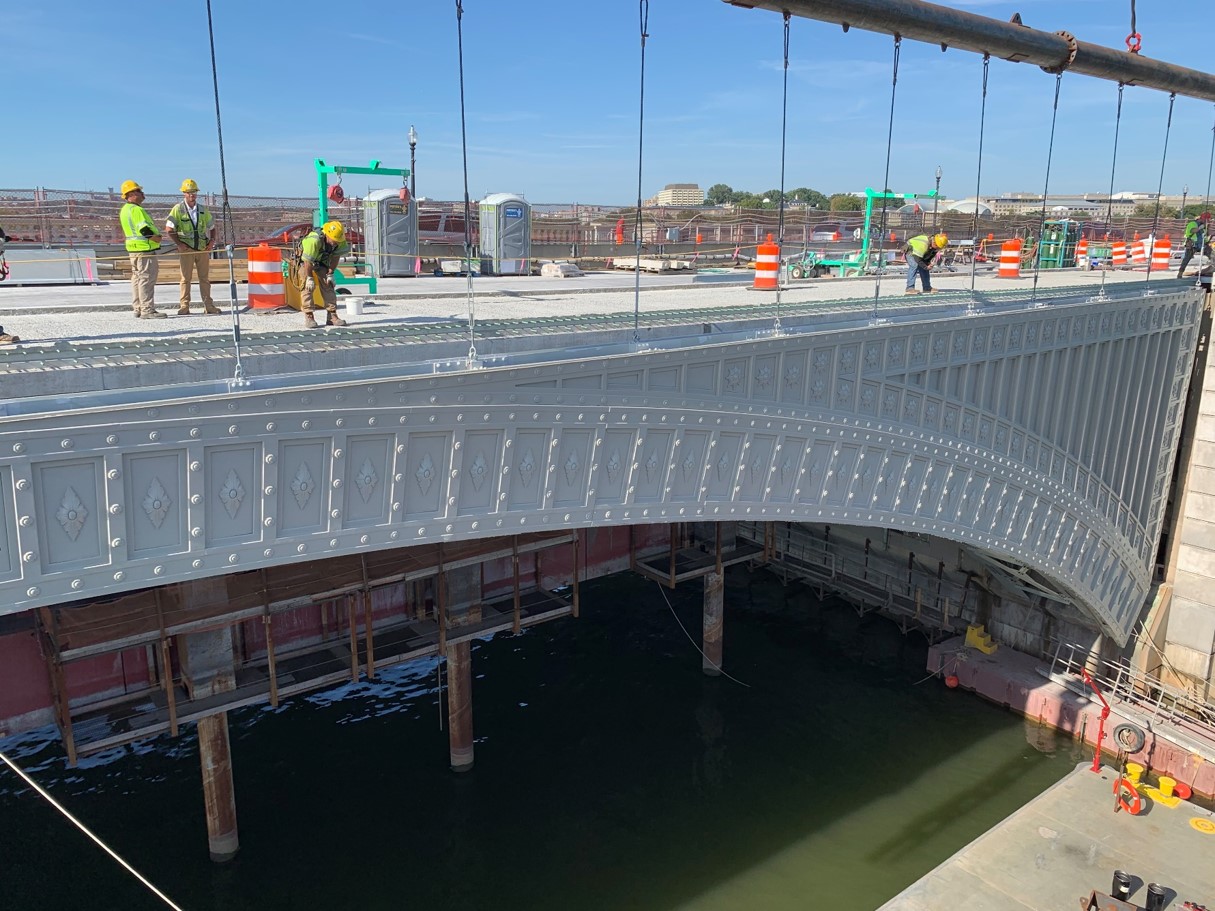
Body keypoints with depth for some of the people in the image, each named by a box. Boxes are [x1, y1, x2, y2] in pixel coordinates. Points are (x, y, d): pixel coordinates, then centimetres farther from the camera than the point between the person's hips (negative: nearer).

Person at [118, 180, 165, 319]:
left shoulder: (125, 210, 18)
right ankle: (147, 310, -11)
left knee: (137, 278, 14)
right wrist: (156, 238, -11)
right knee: (147, 279, -10)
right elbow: (144, 229, -23)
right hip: (144, 249, -11)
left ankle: (138, 309, 20)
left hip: (133, 248, 11)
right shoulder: (136, 209, -15)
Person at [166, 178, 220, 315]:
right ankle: (184, 306, 2)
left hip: (203, 248, 3)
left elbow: (212, 227, 20)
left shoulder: (202, 210, 11)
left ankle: (208, 305, 11)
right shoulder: (178, 209, 0)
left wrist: (212, 240, 2)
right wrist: (179, 243, -10)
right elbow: (169, 229, -2)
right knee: (186, 278, -1)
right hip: (187, 249, -3)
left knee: (205, 277, 7)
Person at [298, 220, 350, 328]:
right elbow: (308, 261, -32)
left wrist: (330, 274, -9)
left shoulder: (339, 241, -23)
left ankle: (332, 316, -3)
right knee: (308, 286, -14)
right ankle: (308, 317, -13)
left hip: (322, 261, 5)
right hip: (305, 260, -5)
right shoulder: (313, 240, -40)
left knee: (328, 285, -3)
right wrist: (309, 278, -25)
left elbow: (336, 256, -9)